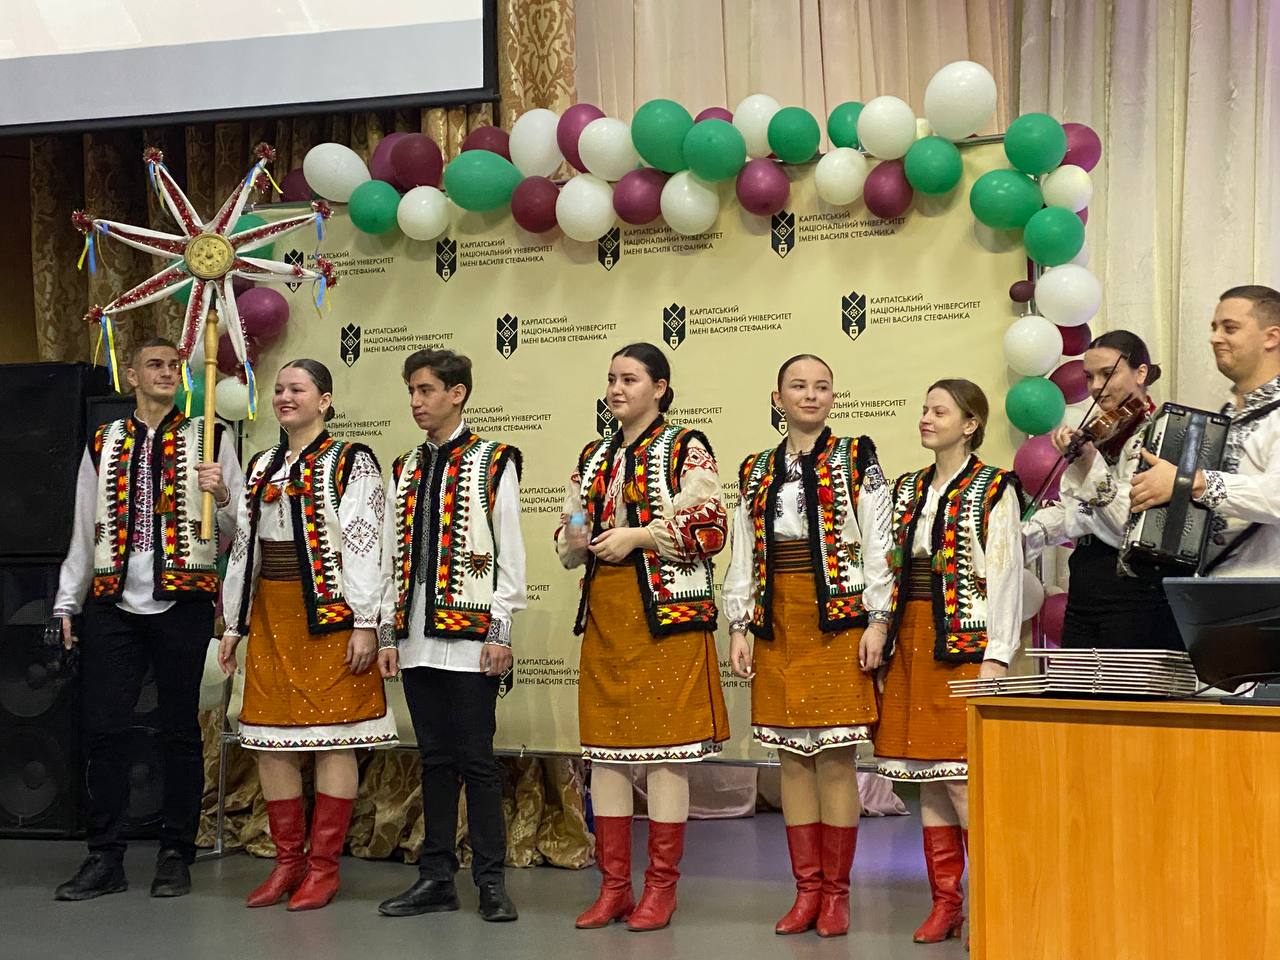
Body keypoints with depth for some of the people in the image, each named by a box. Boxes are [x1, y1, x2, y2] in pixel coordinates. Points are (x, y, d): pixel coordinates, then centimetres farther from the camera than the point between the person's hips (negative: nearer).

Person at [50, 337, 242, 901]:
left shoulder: (209, 438, 5)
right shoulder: (103, 444, 14)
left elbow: (239, 526, 2)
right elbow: (84, 531, 16)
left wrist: (222, 495, -19)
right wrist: (65, 604, 12)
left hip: (183, 603, -2)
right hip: (112, 604, 3)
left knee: (180, 732, 3)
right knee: (102, 731, 1)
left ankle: (175, 857, 13)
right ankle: (105, 859, 12)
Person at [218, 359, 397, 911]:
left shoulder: (350, 462, -3)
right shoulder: (261, 467, 15)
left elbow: (364, 545, -9)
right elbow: (243, 548, 16)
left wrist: (364, 623, -15)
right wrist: (233, 624, 14)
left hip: (329, 613, -6)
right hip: (270, 615, 6)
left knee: (331, 736, -2)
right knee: (270, 736, 6)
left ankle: (324, 866, 6)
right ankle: (288, 861, 16)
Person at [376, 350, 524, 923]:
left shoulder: (492, 464, -2)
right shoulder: (405, 469, 15)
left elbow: (511, 556, -5)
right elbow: (392, 557, 16)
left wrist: (499, 632, -10)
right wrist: (387, 628, 11)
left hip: (470, 638, -5)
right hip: (416, 638, 5)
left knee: (475, 759, -2)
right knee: (435, 759, 10)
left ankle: (491, 881, 6)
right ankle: (437, 877, 17)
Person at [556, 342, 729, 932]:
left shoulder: (685, 448, -1)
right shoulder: (594, 457, 17)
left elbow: (710, 529, -9)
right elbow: (570, 539, 20)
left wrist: (638, 535, -14)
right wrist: (574, 540, -3)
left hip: (666, 611, -6)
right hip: (604, 614, 6)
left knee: (665, 748, -2)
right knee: (605, 748, 6)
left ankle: (662, 887, 7)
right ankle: (614, 886, 15)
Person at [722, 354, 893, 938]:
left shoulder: (856, 459, 4)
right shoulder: (756, 472, 14)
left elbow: (878, 544, -1)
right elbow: (743, 556, 13)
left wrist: (876, 621, -9)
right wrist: (738, 628, 6)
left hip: (838, 621, -4)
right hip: (778, 624, 4)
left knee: (835, 757, -3)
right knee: (793, 757, 6)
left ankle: (836, 891, 7)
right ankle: (807, 889, 13)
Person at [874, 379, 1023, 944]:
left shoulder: (993, 490, -3)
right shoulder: (908, 489, 14)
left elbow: (1005, 576, -8)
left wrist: (996, 659, -14)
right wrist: (882, 639, 9)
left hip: (965, 644, -6)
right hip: (911, 645, 6)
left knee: (962, 779, -10)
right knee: (926, 778, 7)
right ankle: (944, 903, 14)